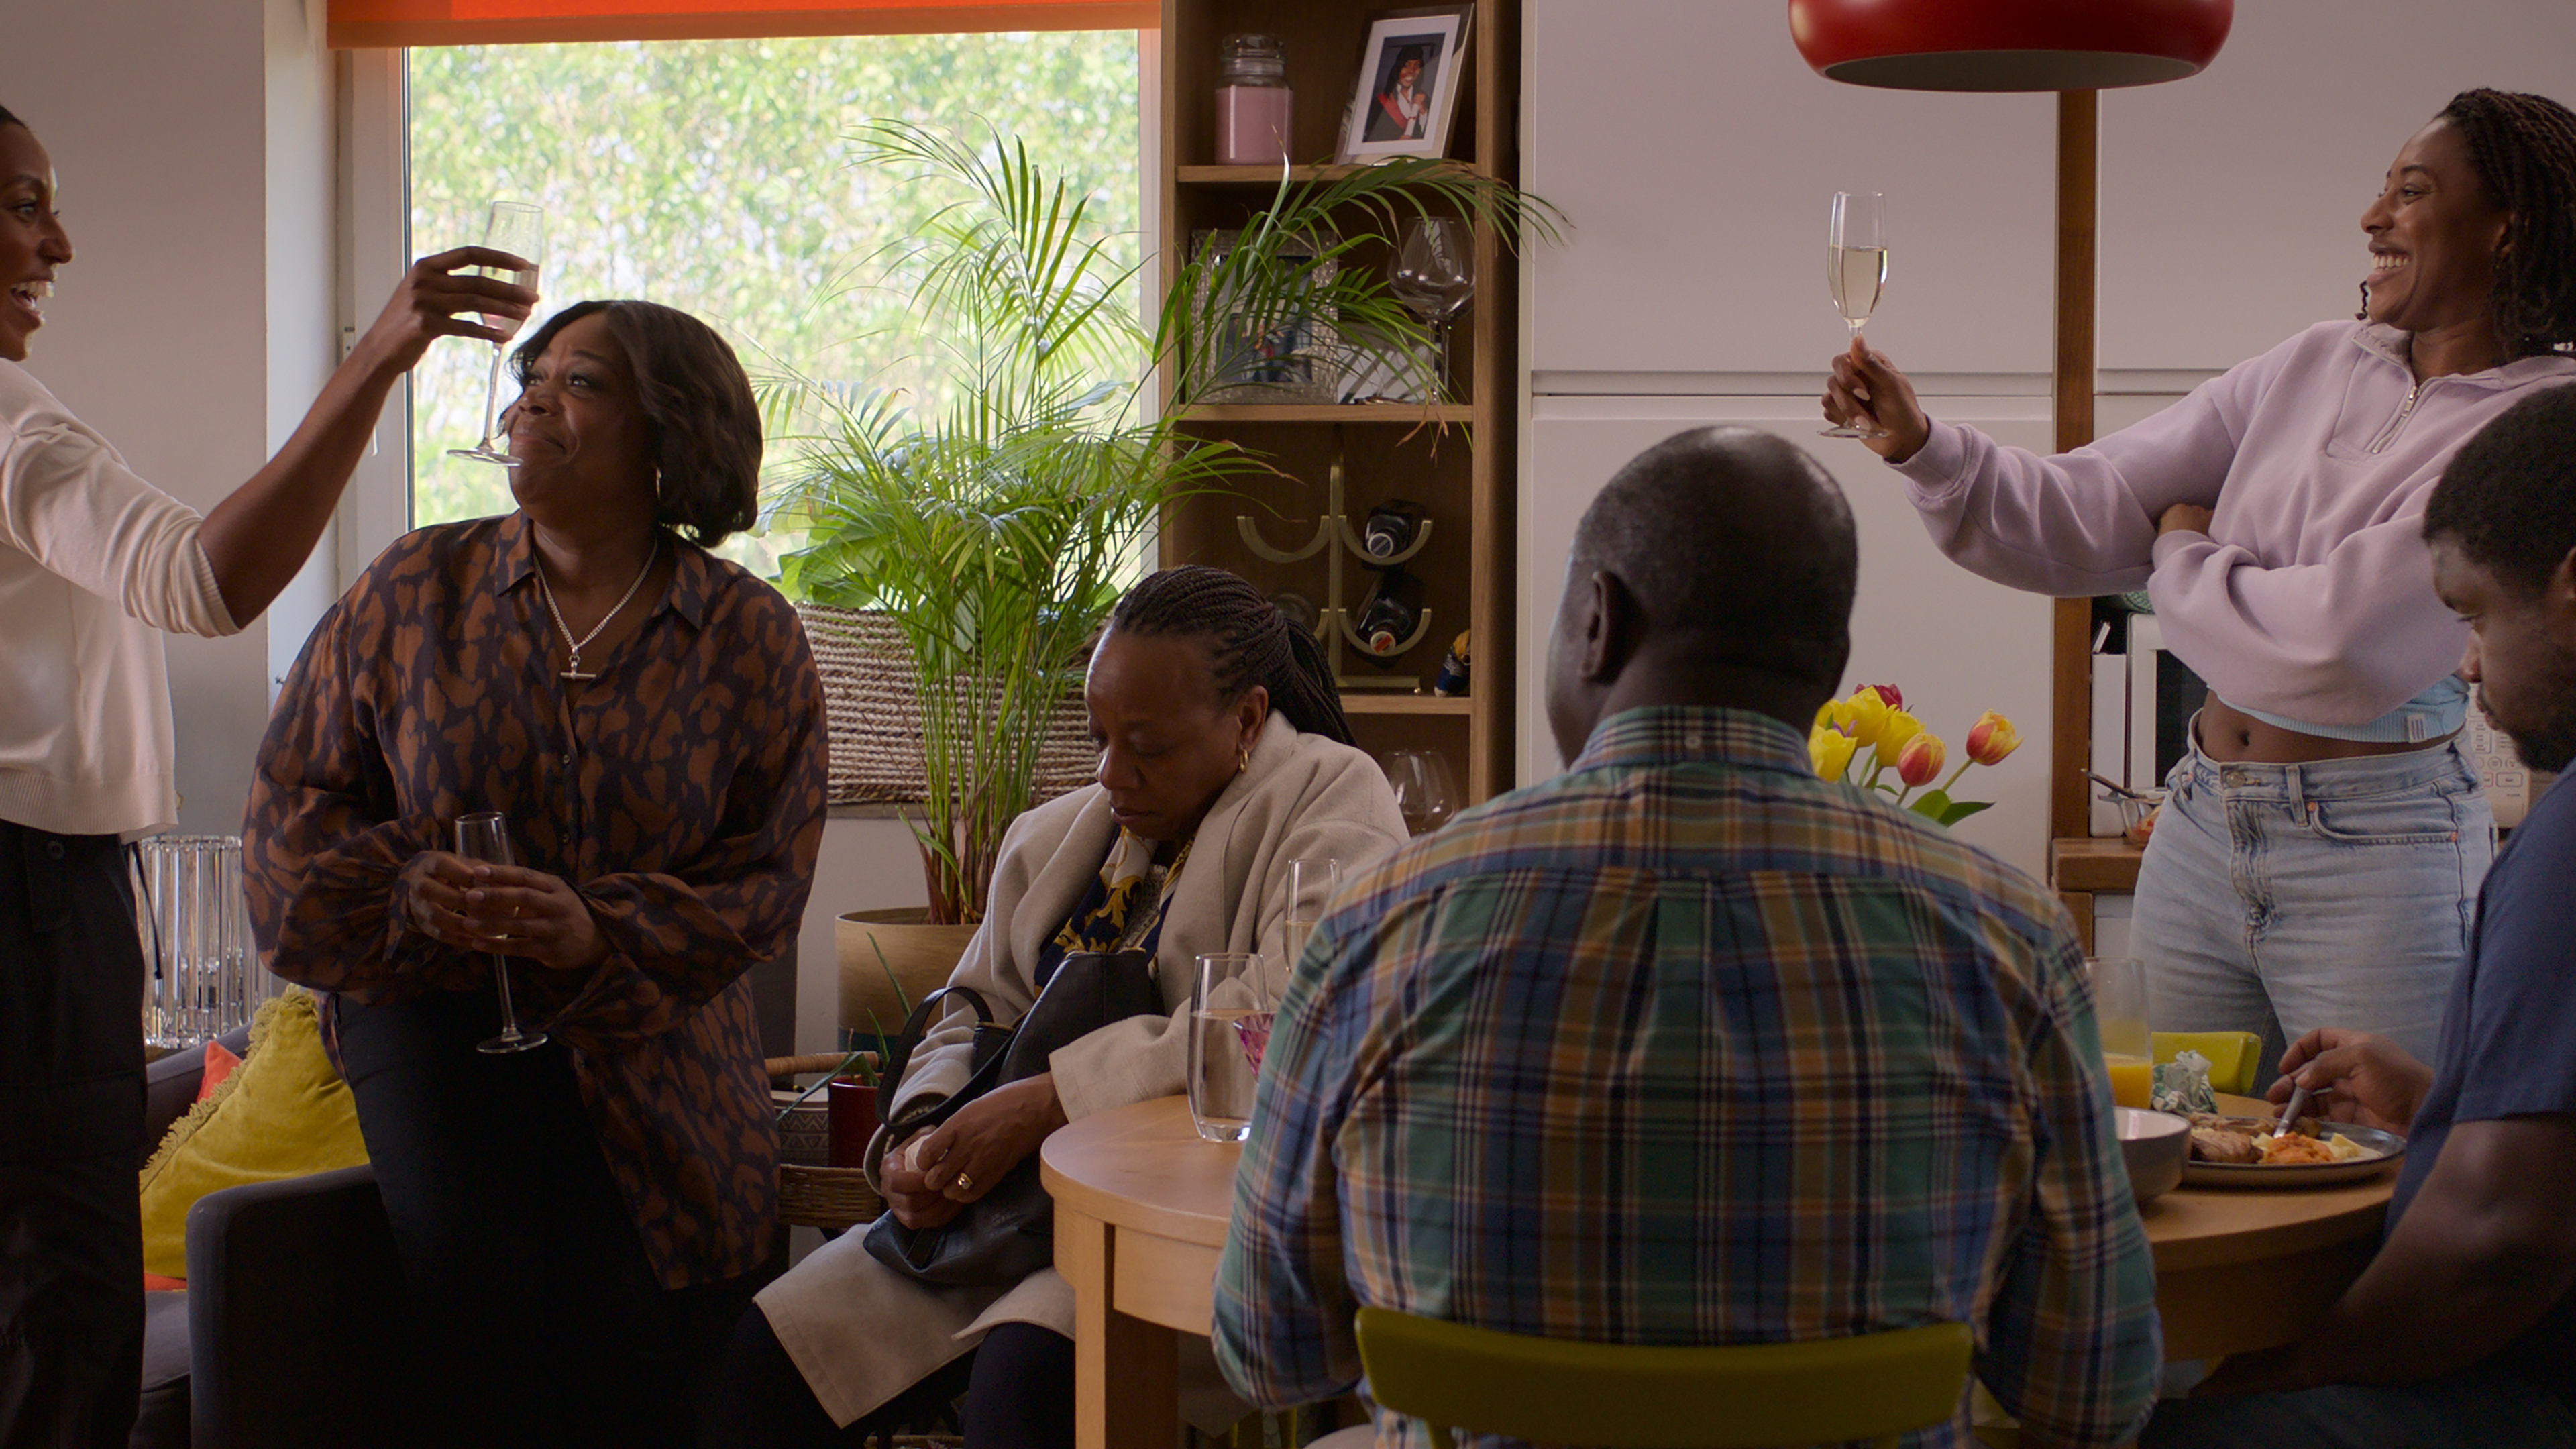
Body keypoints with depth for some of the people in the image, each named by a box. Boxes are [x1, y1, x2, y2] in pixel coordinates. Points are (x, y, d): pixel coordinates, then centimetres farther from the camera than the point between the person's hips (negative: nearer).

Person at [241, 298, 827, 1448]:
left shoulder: (751, 638, 0)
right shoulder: (417, 589, 2)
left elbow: (762, 878, -1)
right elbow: (299, 793, 6)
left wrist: (600, 933, -19)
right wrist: (404, 884, -15)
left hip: (648, 1037, 0)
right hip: (429, 1001, 0)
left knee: (629, 1341, -13)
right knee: (470, 1285, -22)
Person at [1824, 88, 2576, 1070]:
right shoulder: (2318, 366, 7)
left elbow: (2342, 645, -20)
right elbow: (2087, 516, 5)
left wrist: (2187, 562, -3)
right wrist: (1921, 446, -9)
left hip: (2374, 859, -6)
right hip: (2200, 832, 6)